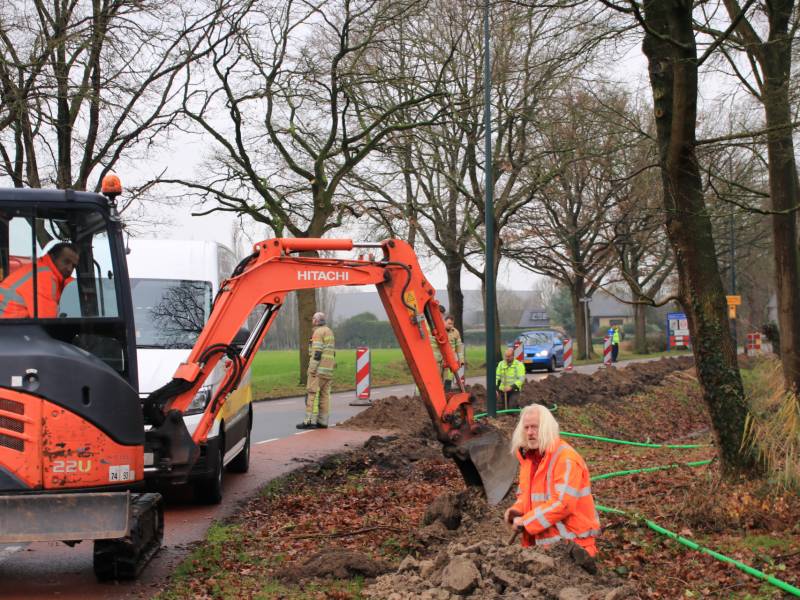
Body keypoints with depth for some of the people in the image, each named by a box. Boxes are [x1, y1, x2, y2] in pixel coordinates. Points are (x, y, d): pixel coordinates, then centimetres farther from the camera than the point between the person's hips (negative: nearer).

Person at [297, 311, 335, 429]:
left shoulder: (318, 332, -9)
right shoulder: (329, 331, 19)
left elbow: (317, 352, -17)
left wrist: (312, 369, -18)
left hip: (319, 368, -9)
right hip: (329, 369, 9)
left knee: (312, 394, -8)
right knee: (324, 394, 7)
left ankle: (310, 421, -12)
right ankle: (323, 422, 6)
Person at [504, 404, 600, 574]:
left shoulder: (566, 458, -18)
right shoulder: (528, 456, 9)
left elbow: (563, 503, -26)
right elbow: (525, 493, 21)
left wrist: (526, 521, -21)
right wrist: (517, 510, -2)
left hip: (569, 543, -8)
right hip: (543, 542, 8)